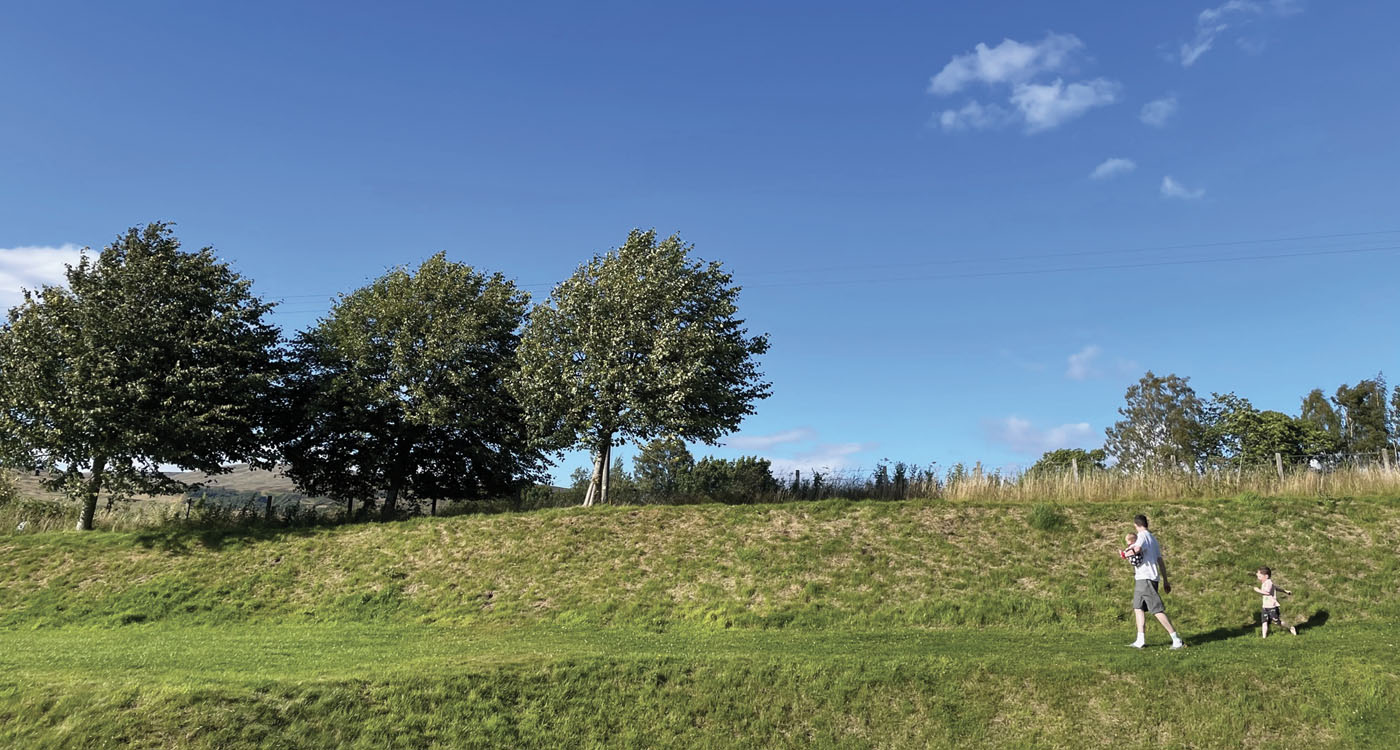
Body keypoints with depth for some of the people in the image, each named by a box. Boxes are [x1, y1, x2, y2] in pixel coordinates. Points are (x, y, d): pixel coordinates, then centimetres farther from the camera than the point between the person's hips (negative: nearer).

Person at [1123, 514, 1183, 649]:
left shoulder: (1142, 535, -10)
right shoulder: (1152, 537, 18)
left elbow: (1137, 549, -32)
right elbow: (1160, 561, 19)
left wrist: (1126, 552, -12)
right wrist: (1165, 581, 21)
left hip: (1145, 578, -10)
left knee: (1158, 610, -8)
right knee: (1138, 607, 11)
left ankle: (1176, 640, -5)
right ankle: (1140, 640, 10)